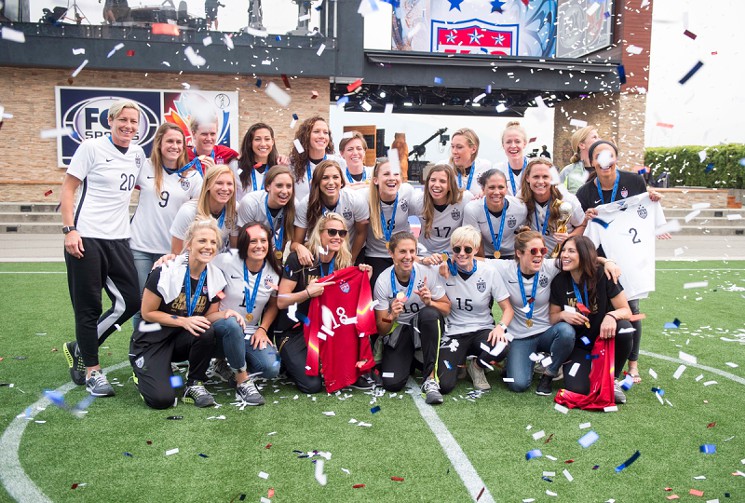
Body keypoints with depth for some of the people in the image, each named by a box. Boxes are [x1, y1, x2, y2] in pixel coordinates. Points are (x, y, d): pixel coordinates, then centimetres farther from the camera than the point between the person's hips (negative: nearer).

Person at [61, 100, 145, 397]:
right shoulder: (91, 148, -4)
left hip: (118, 238, 6)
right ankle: (92, 371, 15)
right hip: (86, 238, -6)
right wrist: (70, 229, -14)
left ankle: (79, 349, 21)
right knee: (89, 307, 2)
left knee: (130, 301, 2)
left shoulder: (138, 153, 11)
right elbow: (68, 189, -4)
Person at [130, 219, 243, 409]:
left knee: (207, 332, -31)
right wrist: (183, 321, -25)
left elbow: (209, 315, 3)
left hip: (184, 339, 4)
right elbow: (147, 313, -13)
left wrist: (225, 314, -19)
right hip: (153, 338, -4)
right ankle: (143, 370, 12)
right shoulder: (166, 271, -19)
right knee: (162, 399, -22)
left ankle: (194, 385, -8)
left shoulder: (216, 277, -6)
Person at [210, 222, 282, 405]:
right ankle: (243, 382, -21)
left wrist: (263, 329, -3)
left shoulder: (274, 271, -2)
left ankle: (236, 368, 10)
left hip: (252, 334, 3)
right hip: (222, 326, -3)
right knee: (232, 324, -41)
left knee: (271, 368, -23)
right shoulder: (227, 261, -12)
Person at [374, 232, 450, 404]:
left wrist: (430, 302, -28)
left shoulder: (428, 272, -14)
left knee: (429, 313, -36)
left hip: (426, 326, 0)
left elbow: (447, 308, -6)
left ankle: (430, 379, -26)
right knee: (392, 383, -19)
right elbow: (381, 330, -9)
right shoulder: (383, 282, -14)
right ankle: (408, 360, 17)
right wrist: (392, 317, -32)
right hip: (398, 331, 0)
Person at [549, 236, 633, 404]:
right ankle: (586, 367, 13)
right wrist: (563, 315, -21)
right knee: (577, 388, -25)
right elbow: (552, 317, 2)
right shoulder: (559, 281, -7)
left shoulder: (603, 276, -15)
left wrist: (611, 316, -35)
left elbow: (626, 310, -12)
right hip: (579, 345, 0)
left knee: (623, 328, -34)